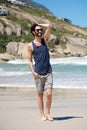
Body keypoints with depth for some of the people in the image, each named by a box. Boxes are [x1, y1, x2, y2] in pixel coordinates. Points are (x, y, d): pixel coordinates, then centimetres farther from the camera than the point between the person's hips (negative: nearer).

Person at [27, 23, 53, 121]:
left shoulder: (45, 40, 7)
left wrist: (38, 24, 10)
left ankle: (48, 113, 10)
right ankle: (42, 115, 14)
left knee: (49, 94, -7)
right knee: (40, 94, 5)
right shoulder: (30, 45, 0)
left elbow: (48, 26, -2)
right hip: (38, 74, -1)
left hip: (48, 72, 1)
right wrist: (33, 72, -9)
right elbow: (30, 60, 2)